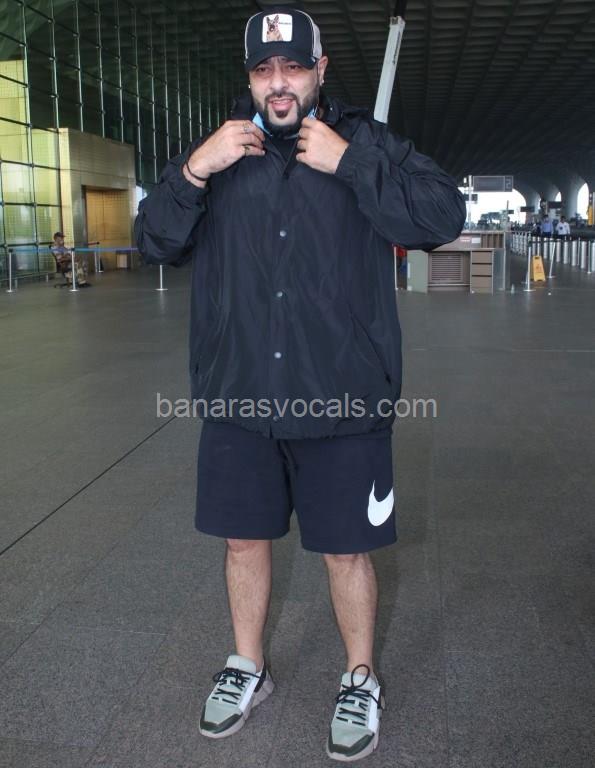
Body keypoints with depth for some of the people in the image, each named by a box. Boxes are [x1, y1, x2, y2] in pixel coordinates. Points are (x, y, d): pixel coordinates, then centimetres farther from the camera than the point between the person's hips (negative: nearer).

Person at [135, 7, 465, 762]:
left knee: (346, 551, 9)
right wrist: (193, 171, -12)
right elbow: (153, 242, 4)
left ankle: (360, 680, 35)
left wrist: (349, 164, -17)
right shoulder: (219, 148, 8)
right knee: (244, 540, 16)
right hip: (237, 396, 3)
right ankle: (247, 669, 40)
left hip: (342, 399, -2)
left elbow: (444, 217, -11)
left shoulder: (364, 142, 0)